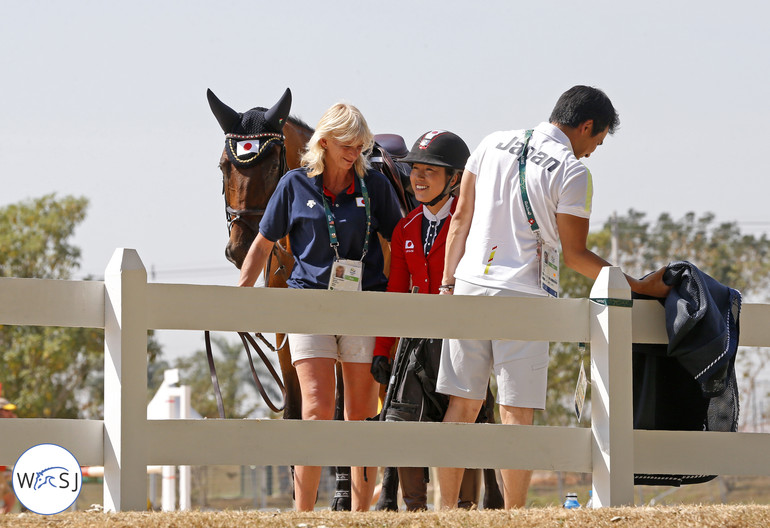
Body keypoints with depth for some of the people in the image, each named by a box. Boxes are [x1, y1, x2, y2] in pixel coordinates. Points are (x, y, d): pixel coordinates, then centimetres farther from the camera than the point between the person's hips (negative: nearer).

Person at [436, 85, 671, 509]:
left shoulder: (493, 144, 10)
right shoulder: (572, 172, -7)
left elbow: (461, 218, 10)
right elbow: (575, 256, -5)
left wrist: (447, 282, 15)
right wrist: (639, 287, 3)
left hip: (469, 284, 5)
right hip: (522, 293, -5)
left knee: (463, 404, 8)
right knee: (517, 411, -2)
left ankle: (446, 512, 6)